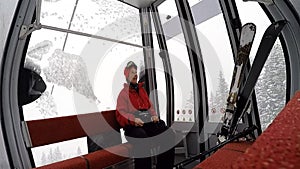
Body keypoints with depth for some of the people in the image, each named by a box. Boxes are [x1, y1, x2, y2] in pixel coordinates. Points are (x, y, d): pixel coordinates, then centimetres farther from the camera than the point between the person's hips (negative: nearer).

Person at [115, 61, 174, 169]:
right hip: (133, 125, -5)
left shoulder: (142, 90, 27)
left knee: (167, 133, -21)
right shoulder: (123, 93, 8)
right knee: (141, 136, -39)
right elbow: (121, 113, -1)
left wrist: (154, 115, 5)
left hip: (148, 121, 5)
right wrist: (133, 119, -19)